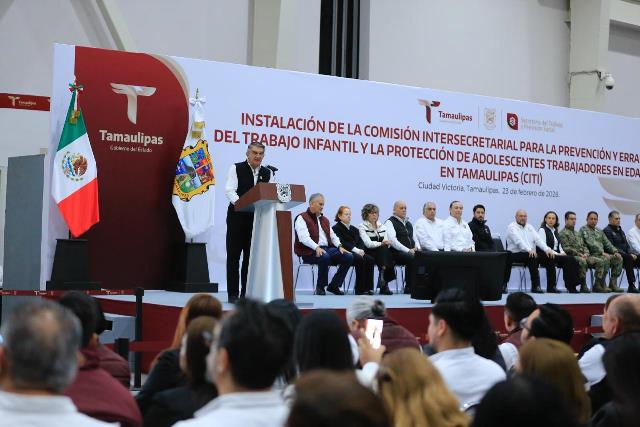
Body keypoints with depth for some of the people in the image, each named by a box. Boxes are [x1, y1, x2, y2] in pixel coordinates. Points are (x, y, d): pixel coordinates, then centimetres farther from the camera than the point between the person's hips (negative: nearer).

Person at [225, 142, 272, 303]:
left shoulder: (267, 173, 11)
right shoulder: (236, 168, -1)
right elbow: (229, 190, -12)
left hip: (257, 217, 4)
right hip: (237, 216, -3)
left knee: (251, 256, 5)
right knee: (234, 255, 0)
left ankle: (247, 293, 12)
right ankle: (233, 293, 4)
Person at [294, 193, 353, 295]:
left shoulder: (324, 220, 25)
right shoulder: (302, 218, -1)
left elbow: (332, 236, 22)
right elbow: (304, 238, -15)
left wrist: (340, 246, 2)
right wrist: (316, 247, -29)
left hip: (327, 249, 7)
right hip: (310, 252, -7)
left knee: (349, 257, -13)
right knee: (325, 257, -39)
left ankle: (333, 285, -4)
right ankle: (320, 287, -17)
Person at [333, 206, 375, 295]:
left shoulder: (354, 229, 25)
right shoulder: (336, 228, 4)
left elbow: (360, 242, 14)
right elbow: (342, 243, -10)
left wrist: (361, 250, -9)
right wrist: (355, 250, -19)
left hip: (357, 252, 6)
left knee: (370, 260, -22)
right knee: (360, 260, -33)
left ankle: (368, 287, -25)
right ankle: (360, 289, -30)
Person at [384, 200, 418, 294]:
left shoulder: (408, 223, 25)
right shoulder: (390, 222, 1)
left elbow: (414, 237, 28)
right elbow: (393, 241, -12)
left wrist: (416, 247, 4)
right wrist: (408, 250, -19)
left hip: (411, 252, 6)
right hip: (397, 253, -6)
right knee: (412, 259, -35)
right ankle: (409, 288, -24)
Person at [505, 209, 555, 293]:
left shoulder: (529, 227, 19)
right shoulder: (512, 227, -3)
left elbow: (538, 239, 7)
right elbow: (518, 241, -19)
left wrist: (547, 249, -10)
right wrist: (529, 250, -34)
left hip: (531, 253, 6)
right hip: (516, 254, -6)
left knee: (549, 256, -17)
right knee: (532, 257, -35)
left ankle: (551, 286, -16)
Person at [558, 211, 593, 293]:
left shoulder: (577, 233, 27)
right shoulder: (562, 233, 1)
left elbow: (584, 246, 24)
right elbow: (567, 248, -10)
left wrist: (586, 253, 1)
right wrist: (579, 254, -16)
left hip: (584, 256, 8)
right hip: (572, 256, -8)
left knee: (601, 261, -12)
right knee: (582, 261, -39)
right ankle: (583, 286, -31)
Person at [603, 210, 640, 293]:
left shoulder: (620, 230, 26)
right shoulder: (607, 231, -1)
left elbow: (627, 245, 22)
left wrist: (631, 253, -1)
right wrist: (626, 254, -19)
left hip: (625, 254, 8)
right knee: (628, 258, -36)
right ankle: (631, 286, -38)